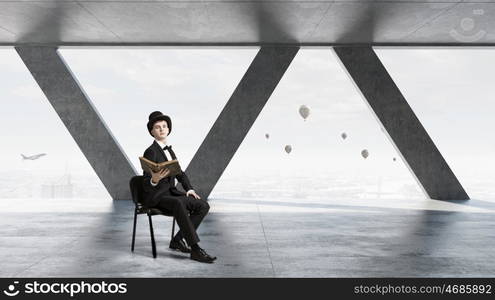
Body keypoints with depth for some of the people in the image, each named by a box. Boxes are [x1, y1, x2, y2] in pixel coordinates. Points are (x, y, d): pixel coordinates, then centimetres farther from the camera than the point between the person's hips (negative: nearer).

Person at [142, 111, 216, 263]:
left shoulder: (168, 149, 14)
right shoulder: (151, 152, -11)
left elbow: (180, 173, 19)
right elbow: (146, 186, -16)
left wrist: (189, 189, 3)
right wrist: (154, 180, -40)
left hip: (171, 192, 8)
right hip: (156, 196, -8)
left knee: (203, 205, -10)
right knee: (178, 203, -38)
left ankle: (177, 240, -2)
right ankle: (195, 249, -37)